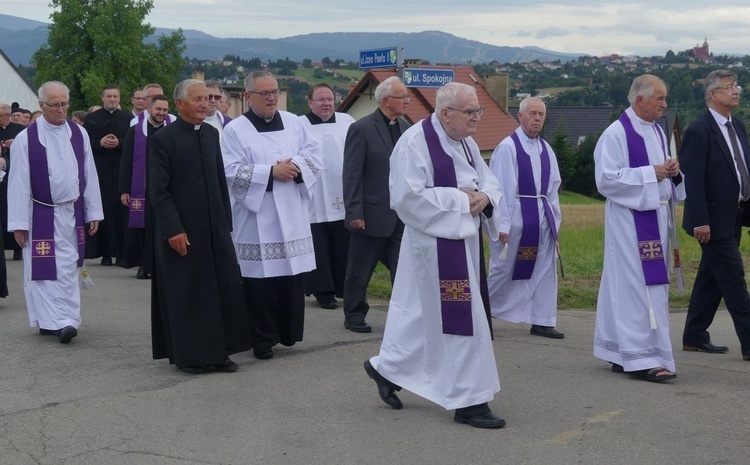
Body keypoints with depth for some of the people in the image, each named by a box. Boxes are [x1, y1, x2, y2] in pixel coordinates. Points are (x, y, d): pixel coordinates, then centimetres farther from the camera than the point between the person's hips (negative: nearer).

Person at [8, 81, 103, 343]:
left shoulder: (79, 134, 3)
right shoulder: (26, 139, -8)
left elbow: (89, 175, 7)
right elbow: (18, 183, -7)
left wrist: (93, 212, 5)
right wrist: (19, 223, -9)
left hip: (72, 213, 4)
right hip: (42, 215, -3)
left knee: (68, 270, 8)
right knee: (45, 270, -5)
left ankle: (65, 320, 17)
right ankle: (58, 321, -4)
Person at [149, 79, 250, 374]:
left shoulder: (212, 134, 9)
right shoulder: (163, 139, -9)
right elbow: (158, 191, -11)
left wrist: (226, 221, 10)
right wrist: (173, 229, -17)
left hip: (215, 227, 6)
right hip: (182, 230, -6)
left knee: (224, 288, 5)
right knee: (185, 294, 3)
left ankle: (218, 352, 16)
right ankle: (187, 355, 15)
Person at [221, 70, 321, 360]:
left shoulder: (293, 122, 12)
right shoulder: (235, 130, -2)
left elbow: (314, 153, 9)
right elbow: (232, 172, -11)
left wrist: (295, 165, -11)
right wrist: (271, 172, -15)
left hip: (292, 217, 4)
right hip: (257, 219, -4)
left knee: (293, 273, 6)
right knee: (261, 279, -3)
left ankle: (289, 332, 18)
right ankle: (263, 339, 6)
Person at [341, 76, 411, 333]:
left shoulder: (405, 127, 8)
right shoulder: (361, 129, -9)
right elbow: (352, 174, -11)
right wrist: (354, 213, -14)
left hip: (402, 215, 5)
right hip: (372, 214, -5)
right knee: (360, 272, 8)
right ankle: (354, 316, 22)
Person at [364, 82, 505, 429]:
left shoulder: (465, 143, 12)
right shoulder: (415, 143, -15)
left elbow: (490, 182, 17)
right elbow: (407, 196, -20)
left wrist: (484, 197, -7)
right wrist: (460, 199, -19)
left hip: (465, 240, 9)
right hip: (436, 242, -9)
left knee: (424, 315, 15)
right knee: (461, 319, -6)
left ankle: (388, 368, 32)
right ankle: (468, 400, 3)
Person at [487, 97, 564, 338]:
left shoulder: (545, 149, 10)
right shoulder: (507, 147, -10)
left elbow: (553, 186, 15)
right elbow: (500, 188, -12)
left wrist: (554, 218, 11)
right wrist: (502, 225, -15)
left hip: (542, 217, 6)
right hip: (516, 215, -6)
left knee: (544, 269, 6)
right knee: (503, 269, 2)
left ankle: (542, 321, 14)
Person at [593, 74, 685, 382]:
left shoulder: (657, 132, 14)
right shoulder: (616, 134, -11)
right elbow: (606, 179, -16)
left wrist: (673, 172, -1)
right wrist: (651, 173, -17)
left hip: (656, 218, 8)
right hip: (630, 220, -8)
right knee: (639, 284, -11)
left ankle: (620, 354, 18)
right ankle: (644, 358, -10)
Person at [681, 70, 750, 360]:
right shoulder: (699, 131, -14)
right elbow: (692, 181, -17)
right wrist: (700, 221, -20)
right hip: (714, 220, -8)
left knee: (711, 278, 14)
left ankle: (695, 337, 23)